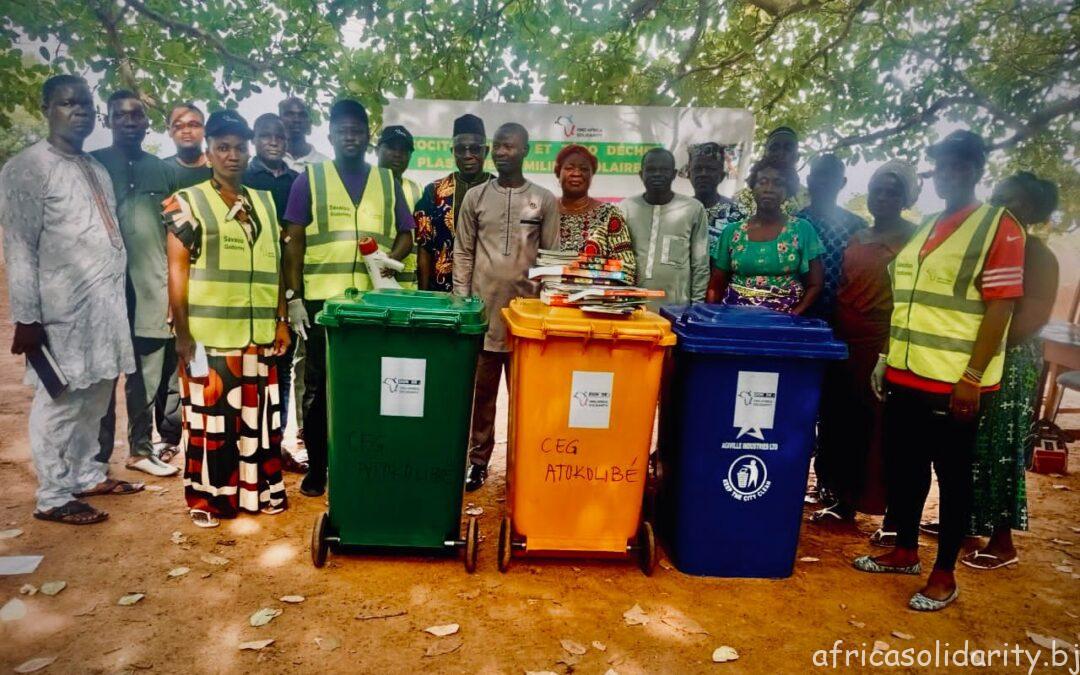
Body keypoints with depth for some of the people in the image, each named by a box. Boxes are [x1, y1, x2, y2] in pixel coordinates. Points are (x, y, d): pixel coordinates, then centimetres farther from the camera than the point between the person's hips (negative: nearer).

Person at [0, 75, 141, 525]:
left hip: (107, 306, 7)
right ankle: (53, 498, 11)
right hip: (64, 311, -7)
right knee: (60, 404, 0)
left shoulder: (97, 170, 16)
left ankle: (88, 475, 29)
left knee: (95, 398, 15)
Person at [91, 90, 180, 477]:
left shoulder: (163, 170, 11)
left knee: (148, 377, 9)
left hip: (152, 290, 3)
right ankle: (96, 457, 14)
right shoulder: (92, 165, 3)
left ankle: (141, 448, 21)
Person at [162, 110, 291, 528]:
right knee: (209, 415, 3)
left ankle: (259, 488, 24)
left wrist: (281, 320, 11)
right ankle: (205, 497, 17)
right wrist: (183, 333, -10)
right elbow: (177, 271, -4)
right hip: (209, 333, -4)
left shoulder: (264, 203, 14)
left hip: (257, 333, 4)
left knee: (258, 414, 10)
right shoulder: (188, 202, 0)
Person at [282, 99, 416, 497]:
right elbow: (293, 241, 3)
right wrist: (293, 297, -4)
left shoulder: (387, 182, 14)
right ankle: (316, 468, 17)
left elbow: (406, 234, 15)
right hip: (321, 299, -1)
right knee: (318, 385, 5)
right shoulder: (309, 179, 7)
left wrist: (391, 258, -6)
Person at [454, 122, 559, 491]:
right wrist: (462, 302, 1)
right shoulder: (475, 197, 7)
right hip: (484, 309, 1)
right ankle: (478, 460, 18)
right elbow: (463, 253, 7)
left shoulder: (545, 200, 4)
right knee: (481, 391, 7)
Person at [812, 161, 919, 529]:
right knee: (842, 424, 10)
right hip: (846, 345, 6)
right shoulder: (856, 238, 16)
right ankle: (845, 502, 25)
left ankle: (894, 518, 9)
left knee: (883, 430, -3)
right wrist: (831, 334, 12)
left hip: (885, 349, -6)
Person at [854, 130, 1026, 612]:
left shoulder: (999, 227, -7)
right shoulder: (924, 229, 14)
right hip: (906, 375, 7)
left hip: (954, 383, -7)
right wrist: (887, 357, 13)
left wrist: (972, 377, -18)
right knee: (903, 466, 15)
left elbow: (1000, 309, -13)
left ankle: (945, 575, 19)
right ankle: (905, 551, 32)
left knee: (952, 475, 6)